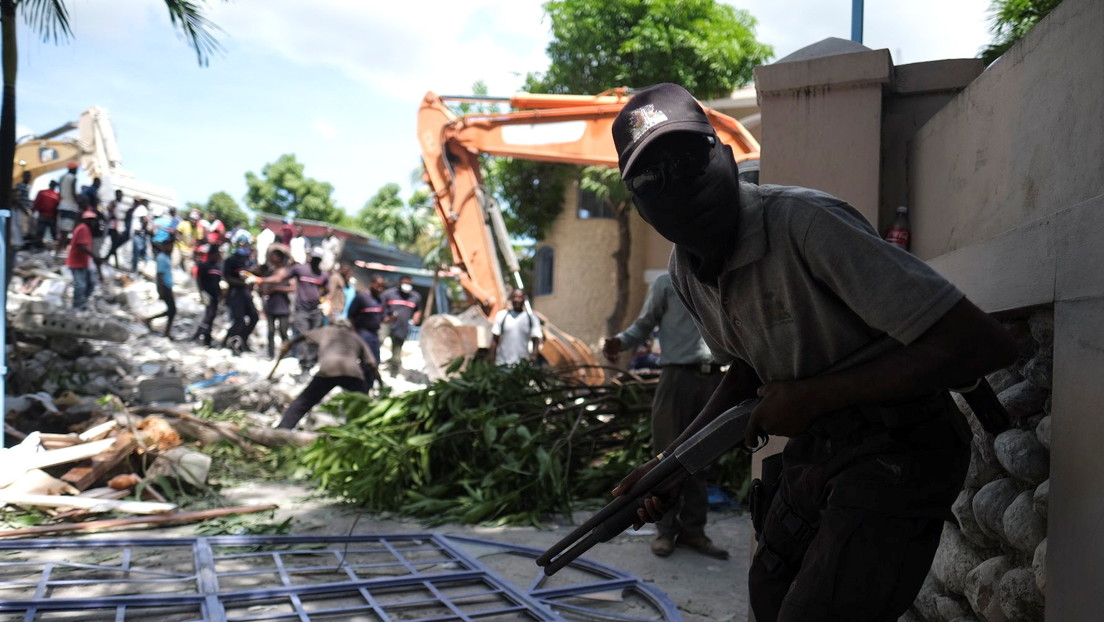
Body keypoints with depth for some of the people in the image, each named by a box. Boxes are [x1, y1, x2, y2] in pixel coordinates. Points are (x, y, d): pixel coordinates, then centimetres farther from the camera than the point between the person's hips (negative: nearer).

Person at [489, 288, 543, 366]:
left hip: (523, 364, 0)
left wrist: (534, 355, -15)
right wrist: (492, 360, 2)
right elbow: (495, 340, 8)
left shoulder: (531, 318, 5)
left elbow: (536, 340, 2)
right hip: (502, 364, 0)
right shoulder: (501, 315, 6)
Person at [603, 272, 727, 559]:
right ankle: (666, 529, 8)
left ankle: (693, 530, 14)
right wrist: (620, 341, -16)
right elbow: (644, 325, 2)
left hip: (713, 378, 4)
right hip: (678, 376, -3)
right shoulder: (667, 283, 6)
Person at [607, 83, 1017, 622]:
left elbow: (983, 343, -30)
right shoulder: (685, 272, -1)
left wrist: (811, 397, -26)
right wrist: (667, 464, 2)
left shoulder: (803, 224, -27)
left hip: (895, 452, -7)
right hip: (813, 450, 8)